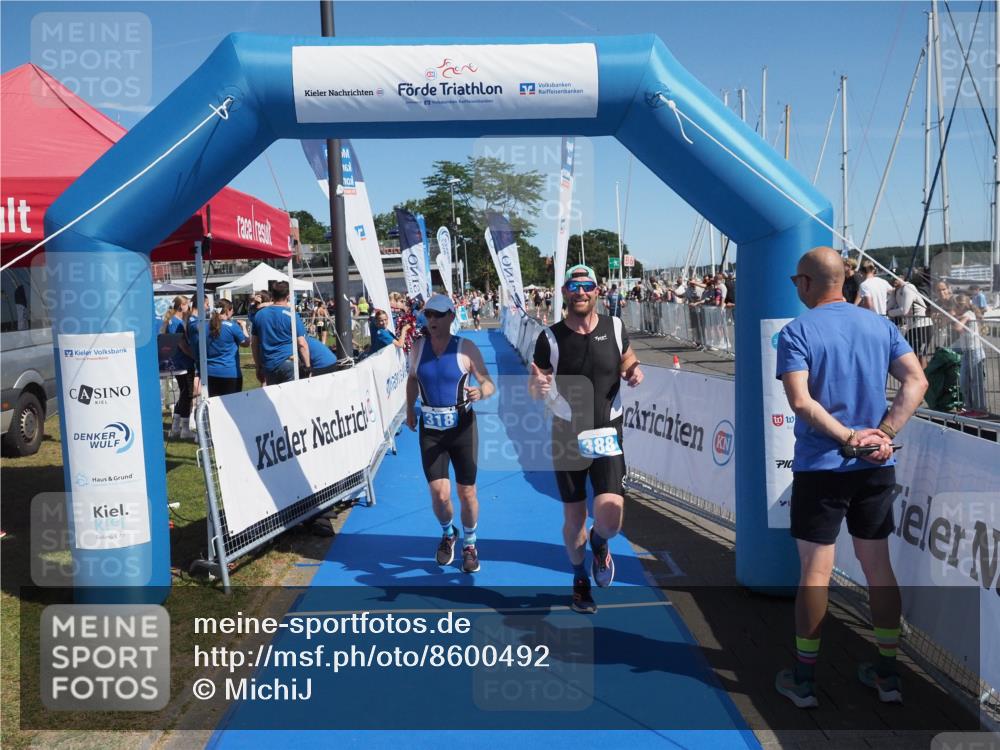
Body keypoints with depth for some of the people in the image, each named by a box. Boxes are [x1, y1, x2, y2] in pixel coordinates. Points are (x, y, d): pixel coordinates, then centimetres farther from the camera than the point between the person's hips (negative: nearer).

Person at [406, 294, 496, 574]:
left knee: (467, 493, 6)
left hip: (462, 427, -2)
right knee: (439, 494, -3)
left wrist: (480, 392, -32)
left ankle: (469, 544, 33)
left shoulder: (466, 348, -10)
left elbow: (489, 383, -10)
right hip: (430, 429, 2)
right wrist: (410, 409, 14)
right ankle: (448, 534, 30)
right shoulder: (418, 347, 1)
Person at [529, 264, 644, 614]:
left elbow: (626, 360, 18)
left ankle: (599, 545, 25)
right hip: (567, 436, 0)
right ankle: (580, 579, 38)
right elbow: (535, 388, 2)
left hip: (608, 435, 0)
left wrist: (633, 372, -6)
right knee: (574, 519, 10)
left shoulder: (614, 327, -2)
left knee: (610, 521, -14)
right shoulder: (550, 338, -6)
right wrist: (536, 387, -23)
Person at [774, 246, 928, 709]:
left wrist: (848, 438, -14)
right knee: (878, 567, 14)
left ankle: (804, 679, 14)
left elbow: (800, 400, -20)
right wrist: (885, 434, -8)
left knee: (815, 571, 3)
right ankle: (887, 674, 24)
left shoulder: (796, 332, -8)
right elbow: (916, 381, -3)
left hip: (819, 468, -4)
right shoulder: (881, 326, 6)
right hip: (876, 469, 4)